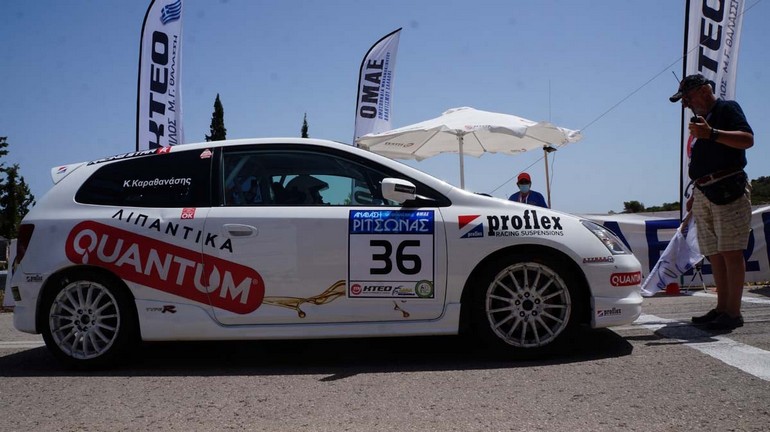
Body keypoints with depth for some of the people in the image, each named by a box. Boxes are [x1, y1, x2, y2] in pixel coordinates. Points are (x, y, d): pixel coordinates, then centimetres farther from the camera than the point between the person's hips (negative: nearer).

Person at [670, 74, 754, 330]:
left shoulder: (727, 109, 1)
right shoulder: (699, 120, 24)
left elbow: (747, 139, -15)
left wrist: (712, 134, -26)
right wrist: (695, 194, 22)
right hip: (703, 194, 8)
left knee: (730, 252, -10)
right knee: (714, 254, 6)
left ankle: (733, 312, -9)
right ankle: (721, 308, 9)